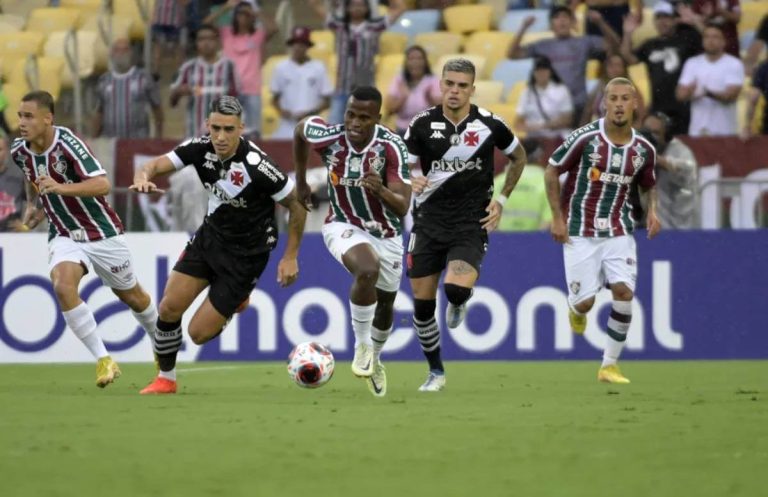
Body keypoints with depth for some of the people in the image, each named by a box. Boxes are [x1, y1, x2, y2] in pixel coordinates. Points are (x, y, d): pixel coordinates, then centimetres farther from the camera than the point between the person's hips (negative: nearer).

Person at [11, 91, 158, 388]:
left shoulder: (67, 144, -25)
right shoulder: (19, 151, -4)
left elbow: (102, 184, -35)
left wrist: (61, 188, -45)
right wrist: (31, 204, 15)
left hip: (102, 233, -4)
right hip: (63, 236, 4)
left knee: (131, 296, 14)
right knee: (63, 286, -26)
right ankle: (103, 360, -18)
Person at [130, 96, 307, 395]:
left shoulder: (257, 166, -29)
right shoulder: (201, 148, -13)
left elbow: (297, 203, -18)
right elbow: (158, 164, -13)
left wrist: (290, 257, -13)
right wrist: (144, 177, -39)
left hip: (245, 255, -5)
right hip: (211, 234, 5)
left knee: (199, 333, -3)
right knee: (169, 308, -4)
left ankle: (237, 301, 30)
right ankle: (165, 379, 20)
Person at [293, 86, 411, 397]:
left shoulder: (392, 147, -25)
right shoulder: (328, 137, -22)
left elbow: (402, 208, -28)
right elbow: (301, 127, 4)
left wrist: (381, 190, -49)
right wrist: (300, 181, 10)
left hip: (386, 234, 2)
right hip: (344, 227, -2)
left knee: (385, 304, 17)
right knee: (368, 269, -34)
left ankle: (374, 359, 48)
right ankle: (362, 345, -14)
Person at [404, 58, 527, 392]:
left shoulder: (489, 124, -4)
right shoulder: (423, 124, -3)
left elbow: (518, 157, 14)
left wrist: (501, 199, 6)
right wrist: (411, 181, -20)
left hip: (471, 223, -2)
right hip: (429, 221, 2)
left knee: (457, 287, -26)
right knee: (422, 302, 2)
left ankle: (459, 301, 13)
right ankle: (436, 371, 23)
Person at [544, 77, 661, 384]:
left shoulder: (644, 150, 0)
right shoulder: (585, 138, -12)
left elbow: (649, 185, 19)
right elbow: (551, 172, -2)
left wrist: (652, 211, -2)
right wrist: (557, 217, -7)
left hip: (619, 231, 2)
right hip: (579, 232, -2)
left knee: (624, 292, -15)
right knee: (584, 302, -6)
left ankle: (610, 365, -1)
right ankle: (576, 309, 35)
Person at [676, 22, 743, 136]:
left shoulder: (734, 64, -1)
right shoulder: (692, 63, 9)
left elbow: (731, 95, -11)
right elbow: (681, 94, 3)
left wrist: (710, 94, -30)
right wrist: (689, 92, -22)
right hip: (697, 130, 2)